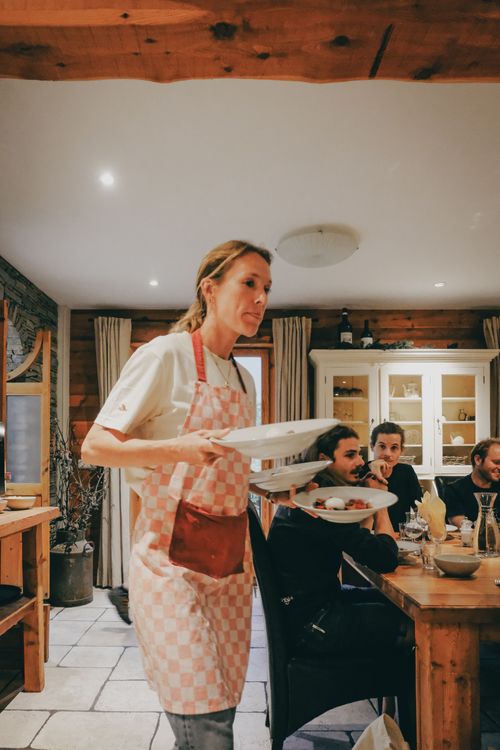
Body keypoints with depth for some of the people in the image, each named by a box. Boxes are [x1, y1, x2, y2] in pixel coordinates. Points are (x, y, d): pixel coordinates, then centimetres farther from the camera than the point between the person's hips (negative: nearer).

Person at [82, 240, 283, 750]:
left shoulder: (243, 378, 13)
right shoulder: (166, 355, -9)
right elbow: (95, 447, -12)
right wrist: (181, 447, -27)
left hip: (231, 556, 7)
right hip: (173, 555, -7)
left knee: (222, 707, 14)